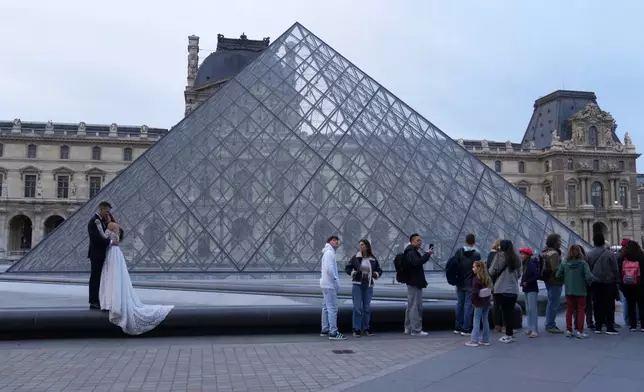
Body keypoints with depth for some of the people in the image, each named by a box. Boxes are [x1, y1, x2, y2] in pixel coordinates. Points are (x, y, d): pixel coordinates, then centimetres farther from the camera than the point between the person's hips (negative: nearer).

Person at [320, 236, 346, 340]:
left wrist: (335, 281, 12)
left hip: (326, 284, 11)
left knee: (326, 307, 14)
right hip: (330, 285, -11)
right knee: (332, 308, -10)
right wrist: (336, 281, -16)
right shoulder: (329, 252, -12)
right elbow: (330, 269, -22)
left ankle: (325, 330, 21)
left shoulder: (328, 252, 19)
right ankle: (333, 332, -10)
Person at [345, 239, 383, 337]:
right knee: (357, 307, -7)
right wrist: (353, 273, -12)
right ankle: (356, 329, -1)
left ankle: (365, 328, 19)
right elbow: (347, 268, 5)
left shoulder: (373, 259, 5)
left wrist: (376, 274, -5)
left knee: (367, 307, 8)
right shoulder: (356, 258, -1)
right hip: (357, 285, -2)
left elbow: (379, 270, 15)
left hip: (368, 286, 3)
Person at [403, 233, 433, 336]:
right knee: (416, 306, -9)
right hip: (415, 283, -12)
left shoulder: (412, 252, 20)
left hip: (412, 282, 12)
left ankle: (408, 327, 25)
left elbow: (419, 261, 20)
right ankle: (416, 330, -7)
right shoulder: (411, 252, -15)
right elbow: (417, 262, -33)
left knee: (411, 305, 17)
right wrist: (427, 254, -26)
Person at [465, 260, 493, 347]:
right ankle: (485, 340, 18)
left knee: (476, 320, -4)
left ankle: (474, 340, -5)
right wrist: (487, 298, 15)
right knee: (485, 320, 13)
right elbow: (490, 290, 12)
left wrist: (473, 301, -9)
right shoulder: (487, 278, 8)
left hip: (479, 303, -8)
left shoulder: (476, 279, -16)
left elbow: (475, 292, -20)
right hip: (487, 302, 8)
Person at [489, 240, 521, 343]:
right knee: (510, 312, 12)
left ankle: (509, 335, 0)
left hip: (502, 289, -5)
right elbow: (519, 274, 15)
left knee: (506, 312, -1)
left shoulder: (500, 256, -9)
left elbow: (492, 272, -8)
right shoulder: (515, 258, 8)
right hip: (514, 289, 5)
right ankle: (510, 334, 15)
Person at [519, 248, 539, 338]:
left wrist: (527, 282, -18)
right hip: (526, 289, 9)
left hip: (532, 289, -9)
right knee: (528, 309, 12)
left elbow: (537, 275, -22)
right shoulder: (525, 264, 10)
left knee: (532, 309, -11)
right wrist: (522, 282, -1)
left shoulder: (532, 264, -15)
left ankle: (535, 330, -10)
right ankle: (530, 328, 18)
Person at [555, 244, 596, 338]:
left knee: (569, 310, 13)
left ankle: (568, 330, 14)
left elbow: (558, 275, -5)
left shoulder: (564, 264, -4)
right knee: (581, 310, 7)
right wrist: (593, 279, 2)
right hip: (580, 291, -2)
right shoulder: (583, 263, -12)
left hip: (569, 291, 3)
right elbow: (589, 276, -19)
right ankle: (579, 331, 5)